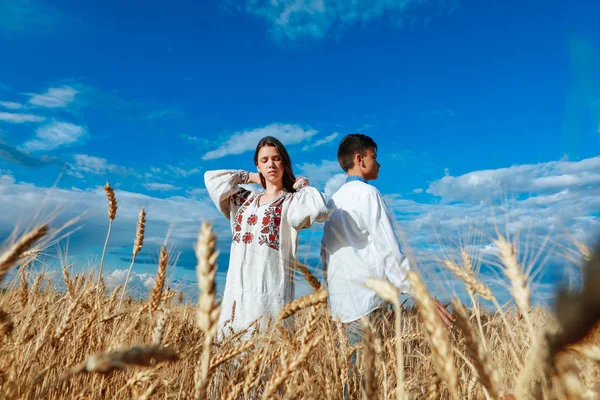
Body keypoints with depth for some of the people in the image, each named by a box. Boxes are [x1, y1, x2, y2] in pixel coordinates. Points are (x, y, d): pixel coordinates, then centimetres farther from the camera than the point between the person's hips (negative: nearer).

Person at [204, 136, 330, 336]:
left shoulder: (292, 202, 2)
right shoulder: (244, 199, 17)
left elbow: (320, 210, -19)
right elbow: (211, 177, 18)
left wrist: (302, 186, 0)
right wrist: (250, 177, 18)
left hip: (271, 288, -4)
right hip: (237, 288, 5)